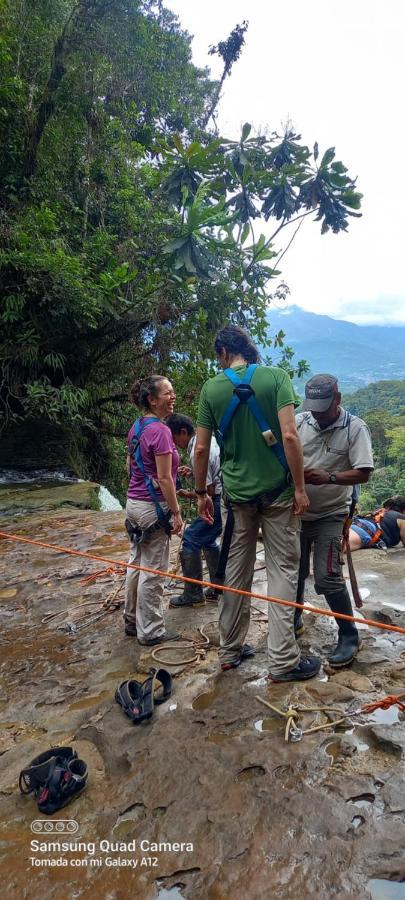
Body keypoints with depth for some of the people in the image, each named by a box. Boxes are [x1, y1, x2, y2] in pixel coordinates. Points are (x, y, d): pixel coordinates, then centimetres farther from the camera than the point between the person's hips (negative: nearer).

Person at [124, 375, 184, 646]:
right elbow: (164, 479, -20)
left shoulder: (137, 427, 8)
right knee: (153, 571, 3)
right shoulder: (160, 431, -19)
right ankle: (150, 631, 16)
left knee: (137, 564, 19)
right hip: (154, 506, -9)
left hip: (134, 503, 9)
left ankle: (132, 620, 33)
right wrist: (176, 513, -14)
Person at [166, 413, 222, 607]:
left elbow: (208, 491, -17)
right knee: (207, 539, 22)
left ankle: (193, 594, 8)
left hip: (221, 501, -10)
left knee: (191, 538, -1)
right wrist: (192, 472, 10)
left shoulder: (197, 452, -19)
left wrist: (188, 495, -1)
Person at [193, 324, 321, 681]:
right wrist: (300, 488, -9)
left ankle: (230, 651, 26)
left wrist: (201, 493, 12)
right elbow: (289, 435, -15)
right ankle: (283, 661, 13)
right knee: (283, 571, 7)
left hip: (236, 493, 3)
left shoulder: (212, 388, 0)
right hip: (277, 491, -2)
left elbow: (201, 449, 0)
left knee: (236, 572, 13)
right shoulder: (275, 377, -5)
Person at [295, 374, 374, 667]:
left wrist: (329, 477, -31)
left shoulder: (356, 428, -11)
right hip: (297, 511, 4)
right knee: (295, 572, 15)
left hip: (331, 515, -4)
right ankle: (294, 621, 38)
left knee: (327, 578, -7)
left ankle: (350, 636, 14)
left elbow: (363, 473, -16)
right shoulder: (299, 421, -2)